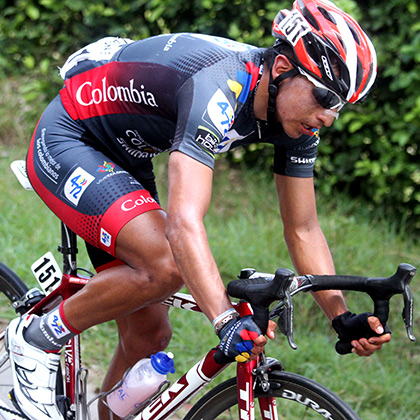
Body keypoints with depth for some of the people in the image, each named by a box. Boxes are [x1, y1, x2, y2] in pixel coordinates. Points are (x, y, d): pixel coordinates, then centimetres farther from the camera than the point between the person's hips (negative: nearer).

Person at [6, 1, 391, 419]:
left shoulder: (295, 116, -10)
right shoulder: (218, 91, -36)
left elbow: (303, 231, -3)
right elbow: (183, 222, -46)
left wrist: (344, 319, -15)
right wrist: (227, 322, -56)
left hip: (123, 161, 8)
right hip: (65, 142, -8)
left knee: (149, 334, 3)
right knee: (167, 265, -29)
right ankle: (37, 338, -8)